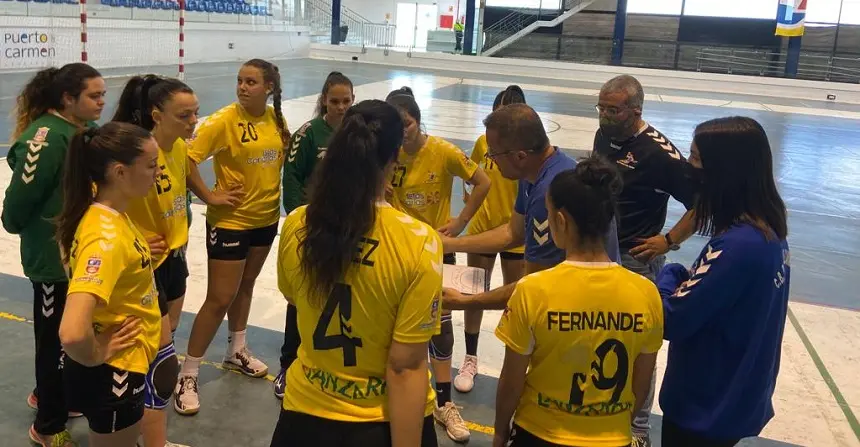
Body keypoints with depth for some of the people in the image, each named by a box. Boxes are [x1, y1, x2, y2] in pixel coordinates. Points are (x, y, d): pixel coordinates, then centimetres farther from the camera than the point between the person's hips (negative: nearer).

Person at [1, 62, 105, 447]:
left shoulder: (88, 130, 2)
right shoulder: (46, 138, -23)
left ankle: (49, 395, 46)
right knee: (58, 339, 7)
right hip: (54, 258, -8)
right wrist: (38, 231, -2)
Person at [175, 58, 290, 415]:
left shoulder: (276, 118, 0)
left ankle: (237, 351, 41)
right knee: (219, 298, -4)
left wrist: (275, 192, 8)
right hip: (230, 221, -6)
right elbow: (186, 157, -23)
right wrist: (208, 196, -19)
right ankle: (188, 375, 9)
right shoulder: (223, 121, -18)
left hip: (266, 217, 6)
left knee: (246, 284, 21)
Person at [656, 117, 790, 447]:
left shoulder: (737, 245, -30)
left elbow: (671, 320, -25)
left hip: (705, 408, -8)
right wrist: (685, 279, -6)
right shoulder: (769, 228, -2)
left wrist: (669, 275, -8)